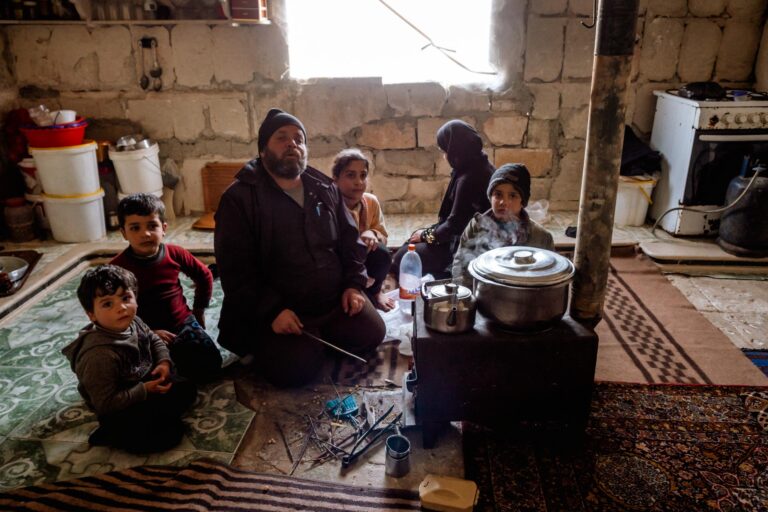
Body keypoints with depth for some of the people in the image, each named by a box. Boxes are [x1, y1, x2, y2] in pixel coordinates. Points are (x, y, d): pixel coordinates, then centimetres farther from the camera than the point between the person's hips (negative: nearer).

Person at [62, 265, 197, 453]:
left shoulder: (133, 323, -13)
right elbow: (105, 404, -29)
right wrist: (145, 390, -25)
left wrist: (164, 362, -8)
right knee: (170, 433, -12)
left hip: (145, 382, 8)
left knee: (187, 390, 12)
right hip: (119, 411, -8)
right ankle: (110, 434, 1)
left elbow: (154, 340, 10)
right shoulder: (100, 355, -36)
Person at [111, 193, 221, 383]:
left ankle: (178, 353, 17)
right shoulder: (118, 267, -14)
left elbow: (204, 276, 13)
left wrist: (199, 310, 15)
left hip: (182, 322, 3)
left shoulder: (175, 254, -4)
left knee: (208, 367, -13)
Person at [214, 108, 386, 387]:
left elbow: (350, 239, 13)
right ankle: (263, 343, 13)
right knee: (296, 370, -20)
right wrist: (272, 311, -22)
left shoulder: (325, 188, 6)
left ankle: (318, 338, 20)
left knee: (371, 334, -7)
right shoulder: (239, 198, -11)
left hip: (334, 299, 5)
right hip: (274, 308, -5)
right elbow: (235, 269, -14)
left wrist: (354, 284, -1)